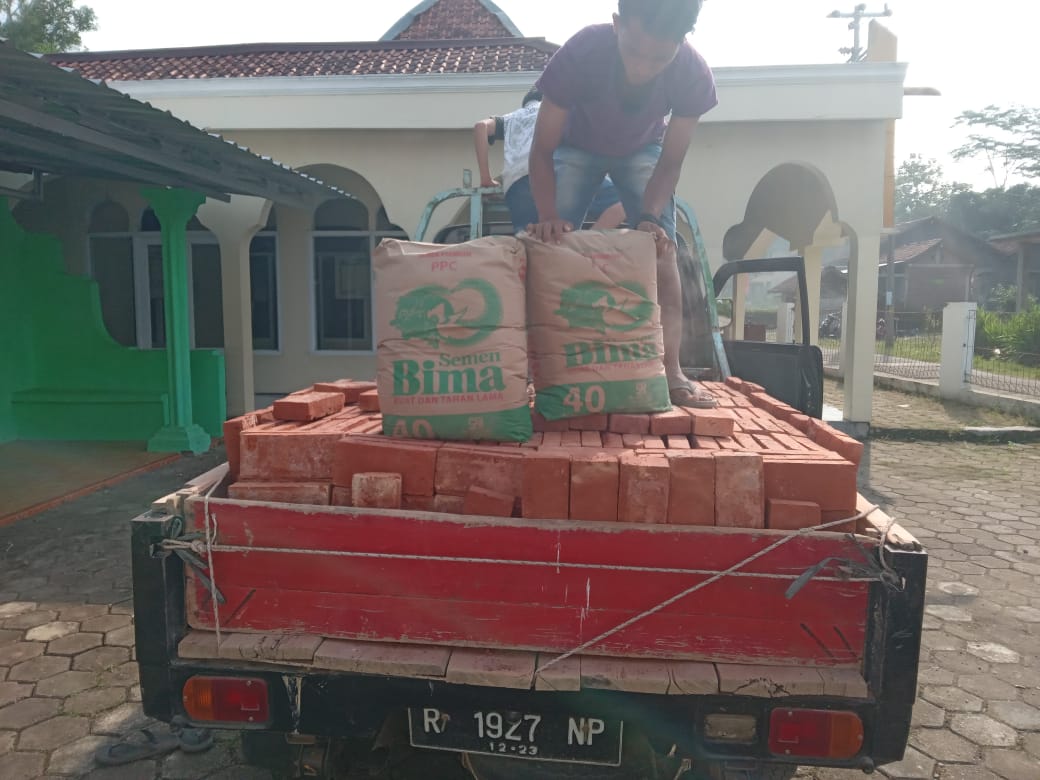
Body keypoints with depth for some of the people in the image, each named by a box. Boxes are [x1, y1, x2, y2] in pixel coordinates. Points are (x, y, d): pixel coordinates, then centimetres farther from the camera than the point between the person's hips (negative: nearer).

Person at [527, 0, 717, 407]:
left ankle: (671, 371, -15)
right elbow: (542, 149, -31)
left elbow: (670, 161, -22)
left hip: (643, 150, 1)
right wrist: (548, 215, -46)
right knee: (552, 245, -18)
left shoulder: (694, 73, -33)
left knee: (662, 247, -15)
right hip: (576, 147, -1)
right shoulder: (581, 51, -38)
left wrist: (649, 216, -39)